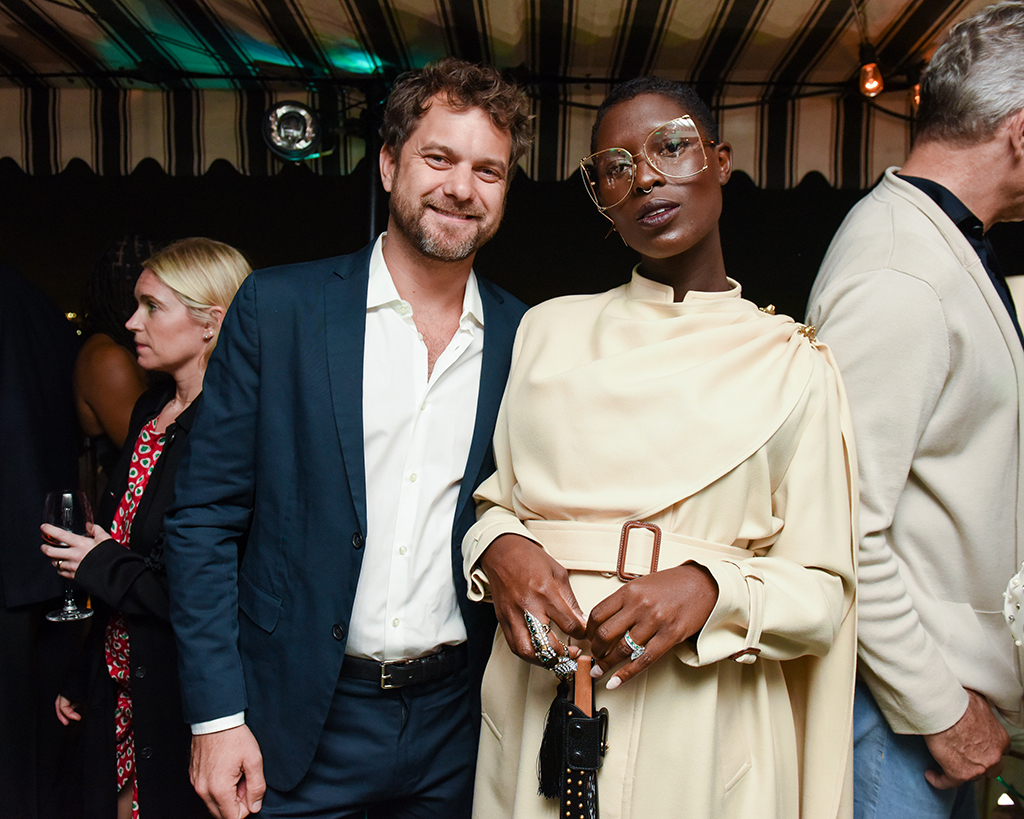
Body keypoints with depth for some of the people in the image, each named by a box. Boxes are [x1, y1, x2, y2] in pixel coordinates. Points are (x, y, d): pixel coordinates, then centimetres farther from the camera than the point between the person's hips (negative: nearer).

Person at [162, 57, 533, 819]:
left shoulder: (524, 337, -2)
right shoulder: (279, 306, -7)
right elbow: (204, 518, -6)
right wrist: (216, 715, -8)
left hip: (457, 727, 2)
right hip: (300, 726, -1)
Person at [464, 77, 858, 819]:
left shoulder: (791, 361, -1)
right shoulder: (548, 329, 5)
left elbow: (821, 589, -1)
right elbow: (495, 495, 9)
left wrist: (713, 589, -20)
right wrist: (500, 548, -12)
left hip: (703, 722, -1)